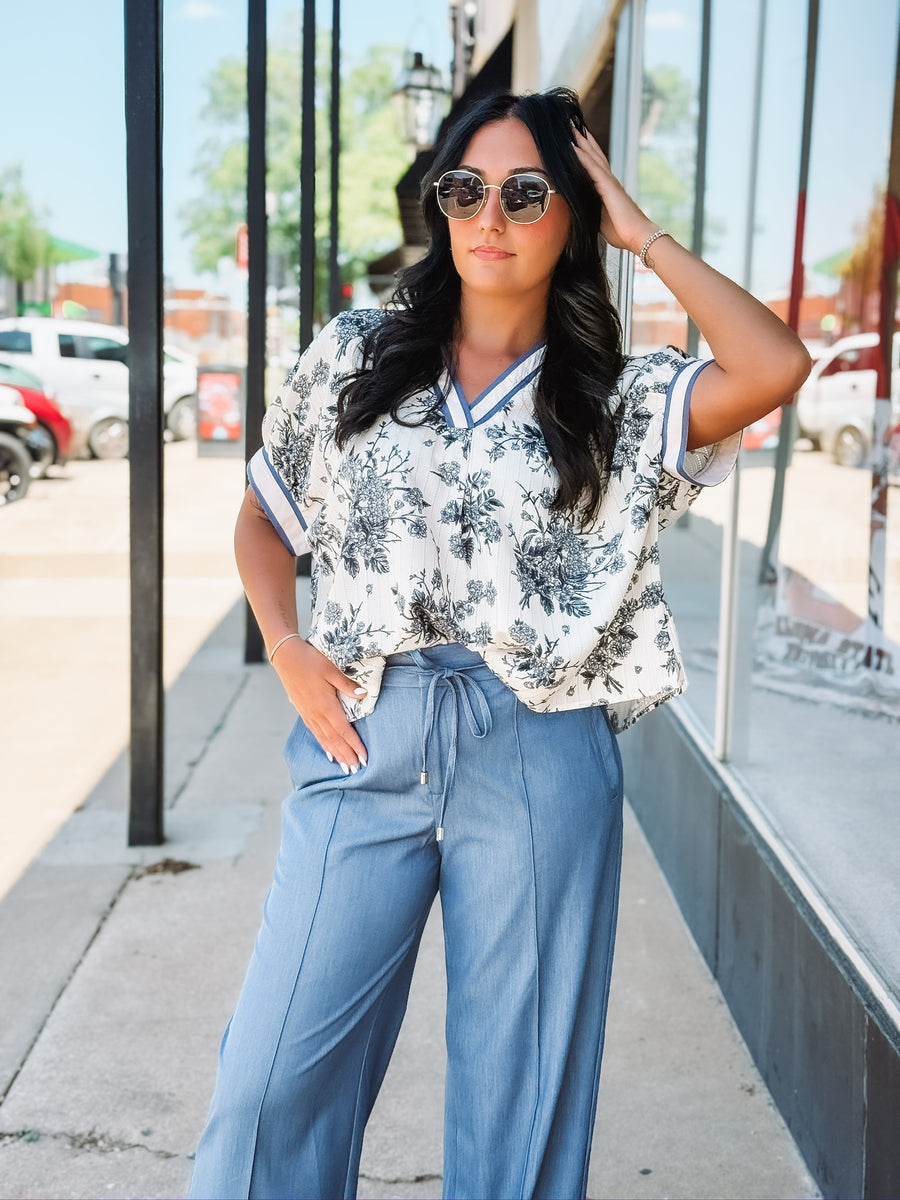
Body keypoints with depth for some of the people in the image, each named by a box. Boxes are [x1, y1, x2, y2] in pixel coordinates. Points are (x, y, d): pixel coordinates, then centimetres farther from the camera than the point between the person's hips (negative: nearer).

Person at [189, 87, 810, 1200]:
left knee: (523, 1089, 10)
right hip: (364, 743, 1)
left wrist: (643, 233, -3)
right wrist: (286, 649, 0)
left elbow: (775, 368, -14)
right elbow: (263, 520, 17)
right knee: (276, 1071, 2)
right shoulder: (354, 358, 9)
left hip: (539, 763, -1)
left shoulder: (618, 402, 4)